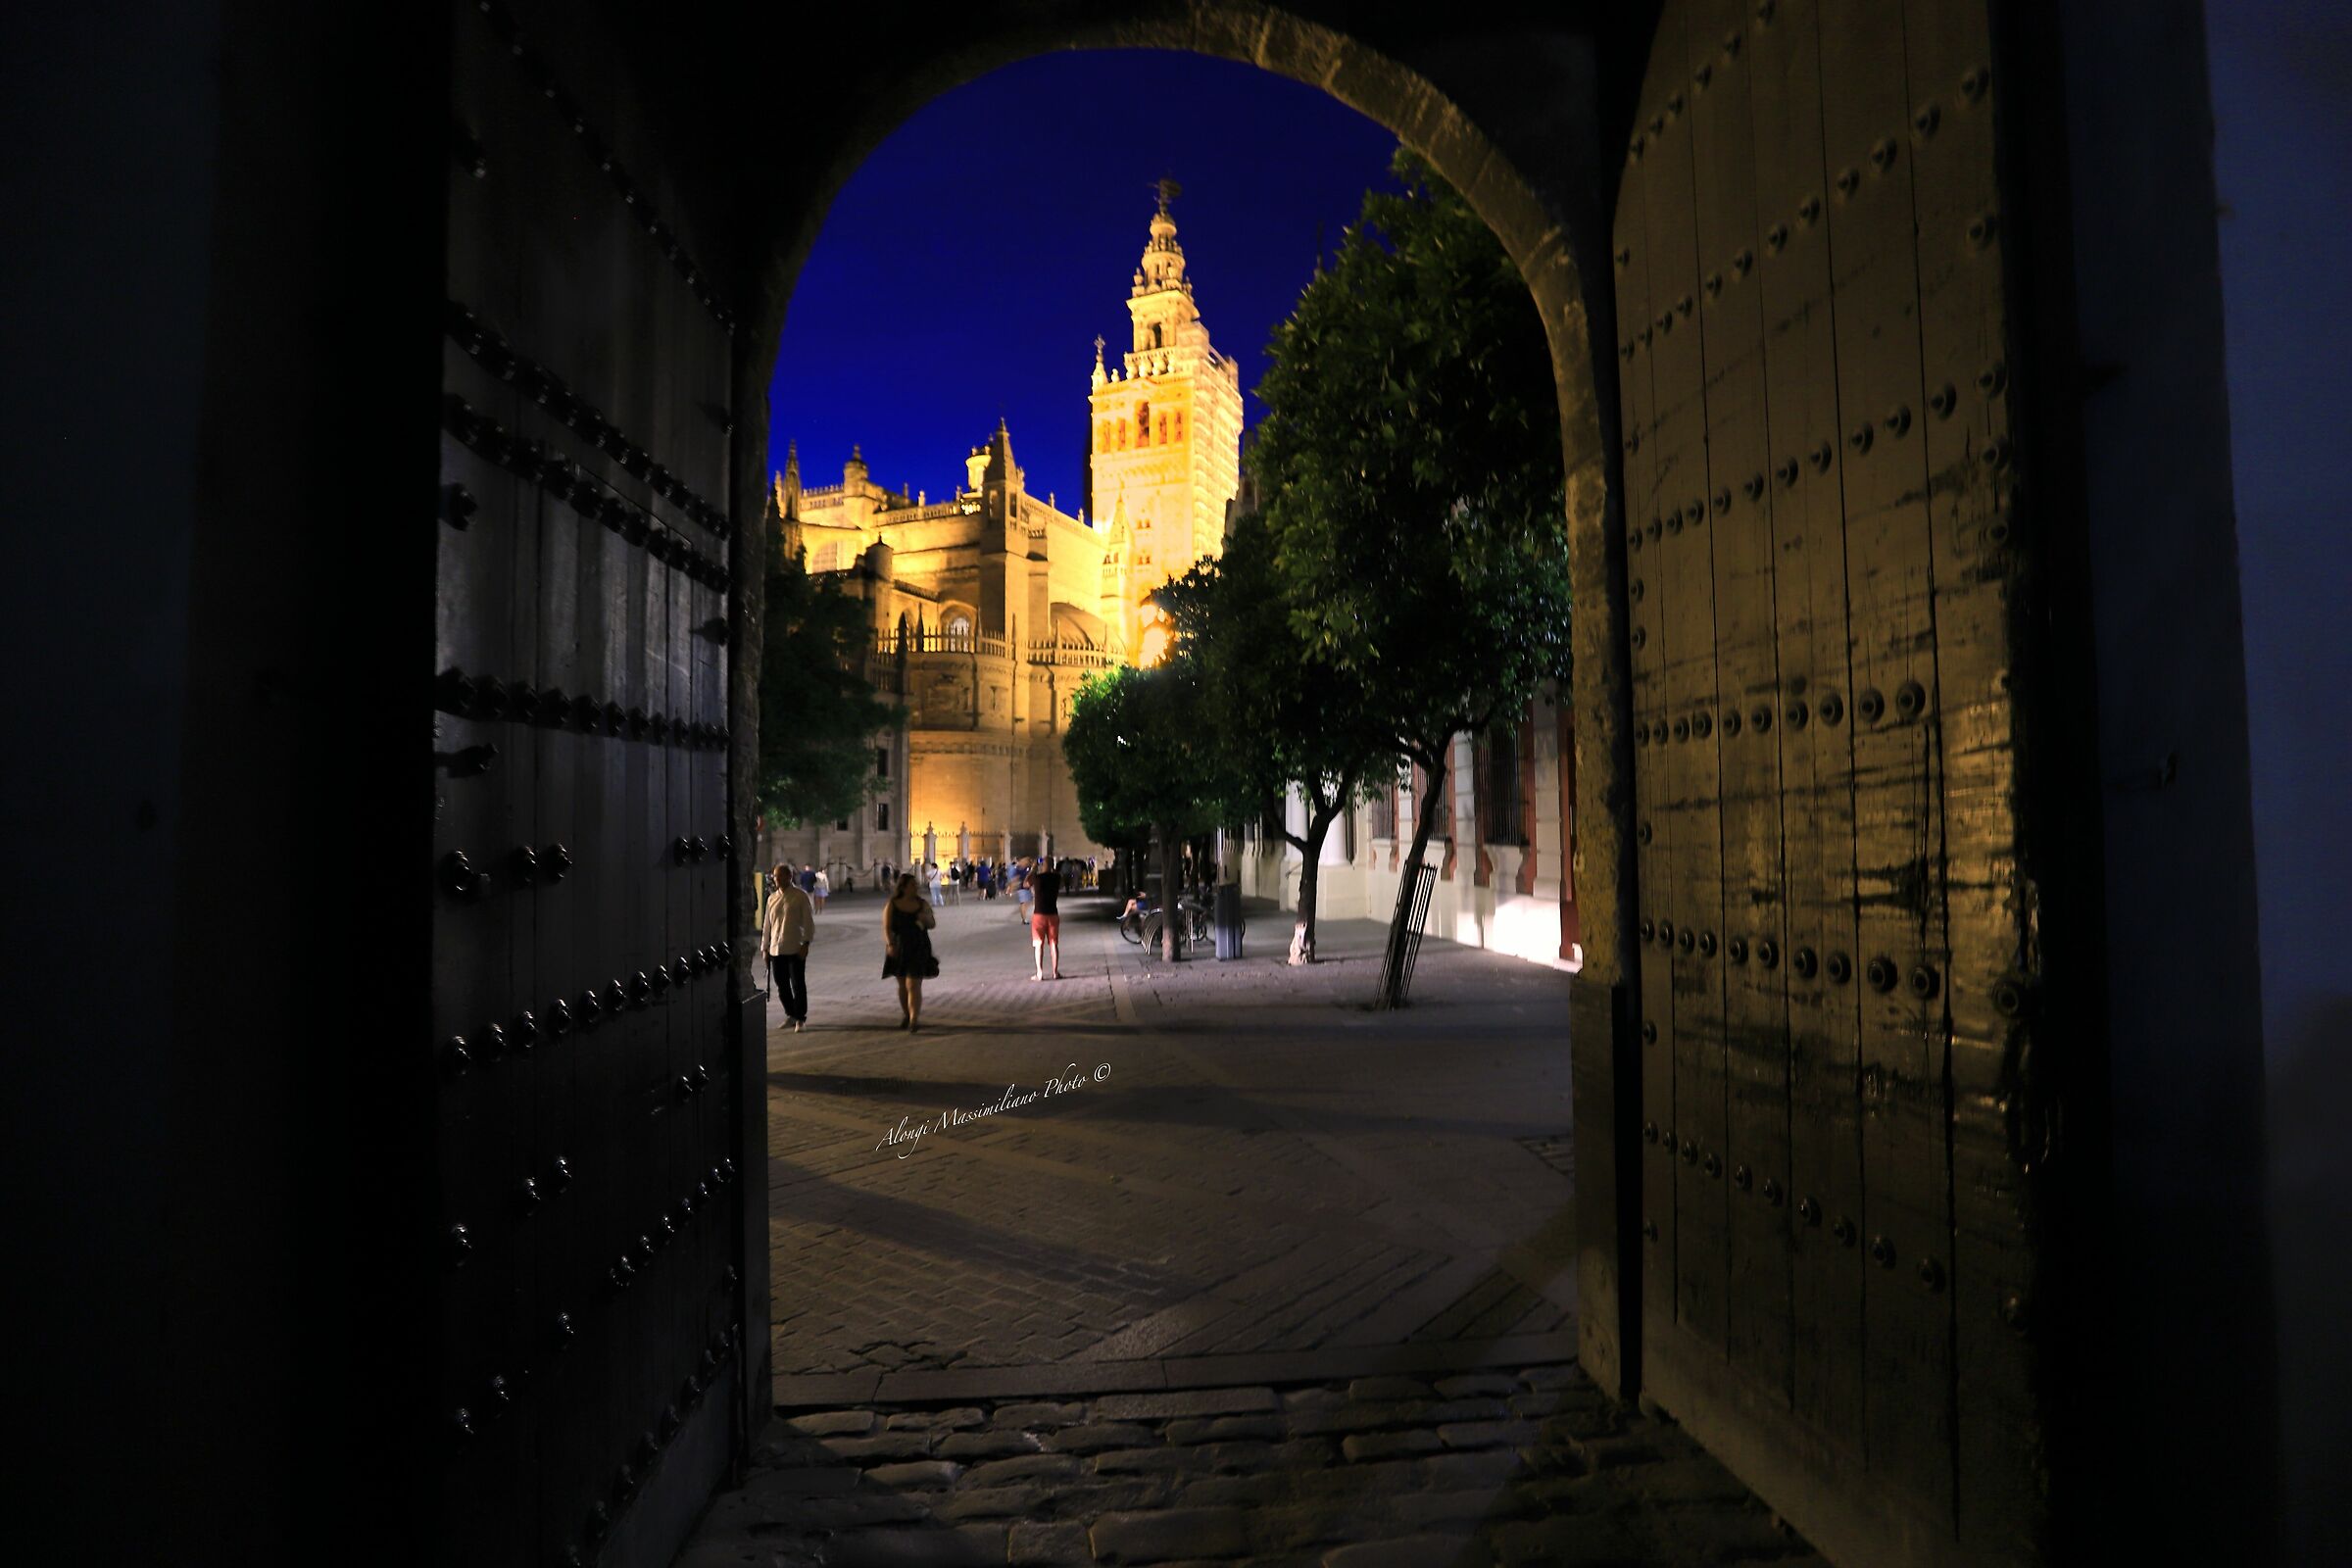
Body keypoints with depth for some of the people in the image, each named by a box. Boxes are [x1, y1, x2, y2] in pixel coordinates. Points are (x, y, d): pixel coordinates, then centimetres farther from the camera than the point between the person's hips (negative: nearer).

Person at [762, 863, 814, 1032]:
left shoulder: (800, 896, -4)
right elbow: (767, 924, 16)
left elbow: (808, 921, -5)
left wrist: (806, 943, -12)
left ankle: (800, 1019, 8)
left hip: (795, 949, -5)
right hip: (776, 950, 5)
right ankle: (791, 1015, 25)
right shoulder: (772, 898, 11)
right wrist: (765, 948, 14)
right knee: (782, 986, 10)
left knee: (798, 985, -2)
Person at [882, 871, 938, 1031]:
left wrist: (926, 918, -16)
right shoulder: (891, 905, -4)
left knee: (913, 985, -10)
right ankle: (906, 1014, 35)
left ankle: (914, 1020, -12)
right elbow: (887, 928, -8)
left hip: (918, 949, -1)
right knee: (903, 985, 16)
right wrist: (890, 944, -23)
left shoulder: (922, 904, 0)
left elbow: (932, 924, 6)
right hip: (899, 950, 1)